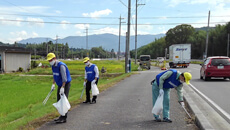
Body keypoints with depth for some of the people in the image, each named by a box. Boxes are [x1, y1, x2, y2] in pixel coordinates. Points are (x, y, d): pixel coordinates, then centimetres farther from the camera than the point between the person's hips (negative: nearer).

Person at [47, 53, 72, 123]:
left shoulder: (61, 65, -22)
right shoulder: (53, 66, 6)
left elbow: (64, 77, -25)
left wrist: (62, 88, -28)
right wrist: (53, 84, 15)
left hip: (65, 84, -9)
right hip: (60, 85, 9)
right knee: (59, 101, 10)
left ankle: (64, 118, -7)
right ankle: (62, 116, 20)